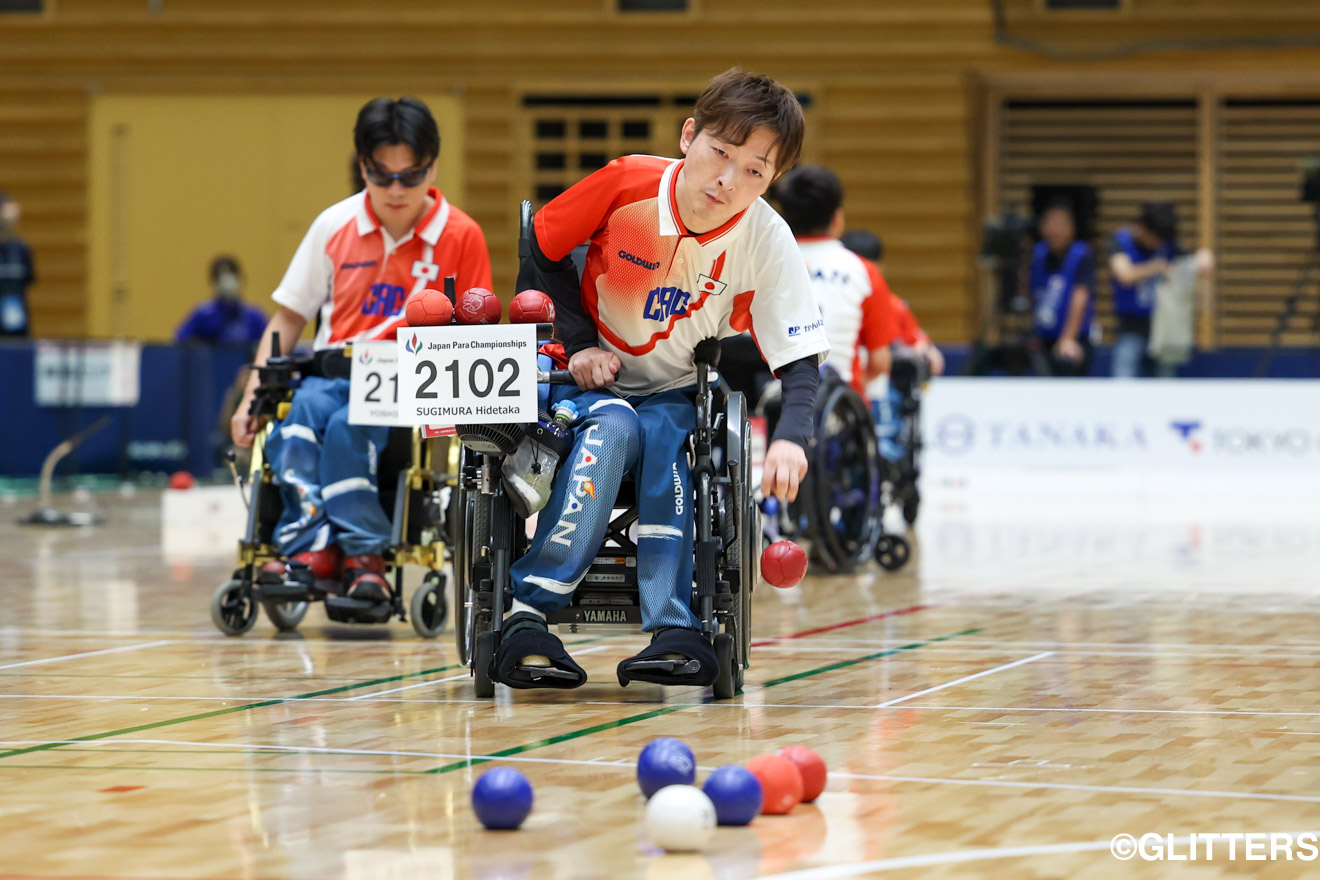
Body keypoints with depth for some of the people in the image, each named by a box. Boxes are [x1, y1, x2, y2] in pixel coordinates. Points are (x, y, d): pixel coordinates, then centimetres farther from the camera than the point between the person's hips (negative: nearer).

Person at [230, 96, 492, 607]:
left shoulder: (461, 236, 0)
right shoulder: (335, 225, 7)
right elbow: (288, 319, 14)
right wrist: (251, 398, 3)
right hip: (331, 373, 2)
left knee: (348, 425, -35)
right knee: (301, 412, -34)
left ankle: (362, 554, -31)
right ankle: (311, 544, -42)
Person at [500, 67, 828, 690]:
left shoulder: (766, 241, -16)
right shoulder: (627, 184, -18)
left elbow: (799, 358, -17)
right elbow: (545, 249, -1)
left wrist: (790, 438, -36)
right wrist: (579, 342, -10)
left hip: (680, 393, 1)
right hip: (595, 379, -1)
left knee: (666, 445, -31)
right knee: (611, 429, -32)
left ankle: (675, 630, -38)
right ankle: (529, 612, -36)